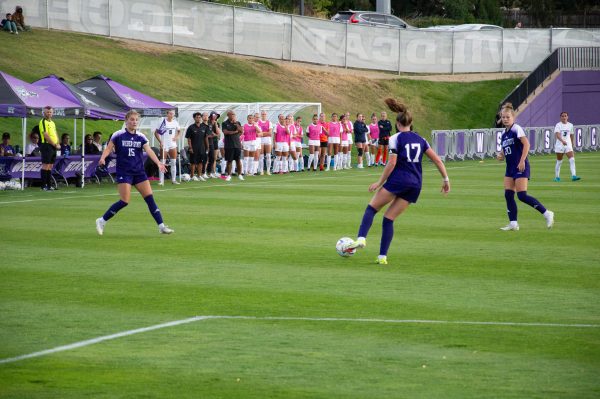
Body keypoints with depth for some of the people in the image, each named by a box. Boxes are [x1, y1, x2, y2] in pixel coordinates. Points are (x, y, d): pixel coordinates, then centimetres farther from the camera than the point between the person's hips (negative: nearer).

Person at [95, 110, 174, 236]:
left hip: (139, 172, 4)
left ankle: (161, 226, 0)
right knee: (124, 201, -12)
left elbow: (149, 151, -6)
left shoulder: (141, 137, 6)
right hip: (124, 172, -4)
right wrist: (102, 158, -24)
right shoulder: (118, 135, -3)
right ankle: (102, 221, 3)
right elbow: (108, 149, -3)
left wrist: (158, 163, -22)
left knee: (150, 198, -3)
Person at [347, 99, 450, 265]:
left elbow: (392, 163, -10)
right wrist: (446, 179, 16)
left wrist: (380, 182, -3)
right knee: (389, 218, 9)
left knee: (371, 208, 5)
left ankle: (361, 238, -19)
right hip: (416, 184, 5)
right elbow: (437, 160, 10)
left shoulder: (396, 138, -3)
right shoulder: (420, 139, 14)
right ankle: (382, 256, 2)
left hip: (398, 180, -5)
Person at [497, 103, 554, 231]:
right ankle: (513, 223, 5)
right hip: (510, 168, 8)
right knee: (508, 195, 1)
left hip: (520, 167, -8)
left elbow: (526, 144, -18)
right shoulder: (504, 134, 14)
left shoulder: (516, 129, -9)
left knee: (522, 195, -13)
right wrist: (501, 156, 3)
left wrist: (522, 161, -23)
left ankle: (547, 214, -4)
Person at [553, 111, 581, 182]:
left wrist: (572, 144, 23)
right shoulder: (558, 125, -6)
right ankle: (557, 177, 17)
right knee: (559, 162, 5)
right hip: (559, 144, -3)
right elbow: (557, 134, -22)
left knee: (572, 160, -13)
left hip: (568, 144, 3)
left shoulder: (570, 125, 7)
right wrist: (562, 141, -38)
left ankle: (573, 176, -20)